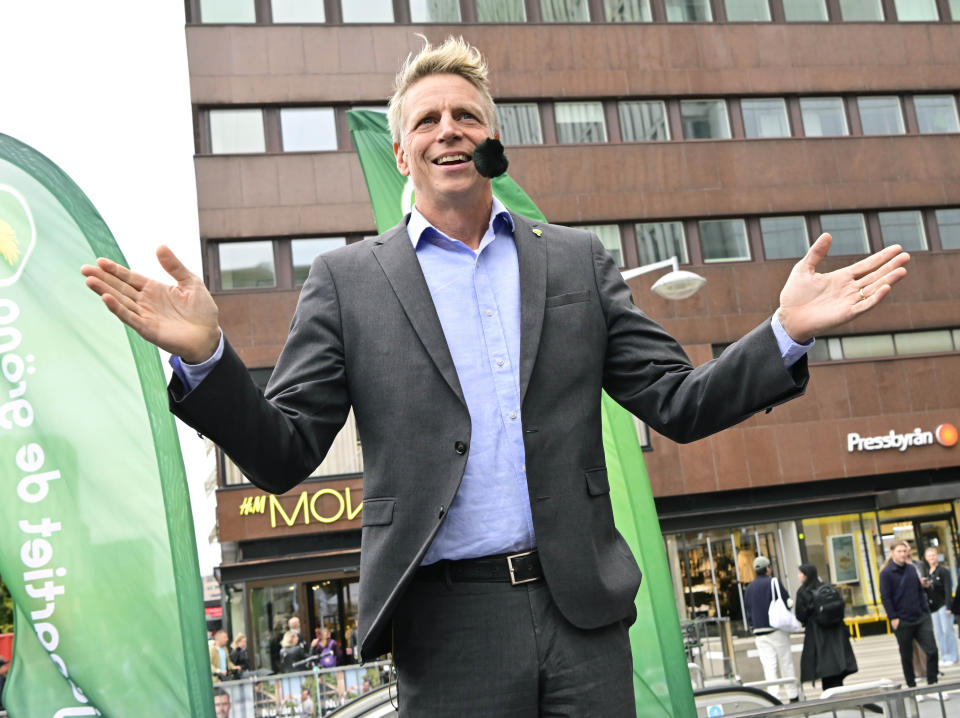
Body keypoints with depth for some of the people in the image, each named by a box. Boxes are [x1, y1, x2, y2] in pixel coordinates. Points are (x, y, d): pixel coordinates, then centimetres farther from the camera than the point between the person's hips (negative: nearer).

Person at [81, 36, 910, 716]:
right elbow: (283, 456, 1)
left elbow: (678, 404, 9)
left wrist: (786, 332, -6)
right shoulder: (347, 279, 5)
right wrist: (204, 354, -17)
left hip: (584, 612, 2)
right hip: (448, 627, -1)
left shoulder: (578, 259, 10)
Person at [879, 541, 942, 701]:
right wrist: (893, 618, -12)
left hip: (921, 618, 4)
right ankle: (912, 688, 17)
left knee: (932, 650, -4)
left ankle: (932, 685, 5)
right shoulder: (886, 573, -6)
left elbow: (920, 590, 15)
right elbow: (885, 597, -8)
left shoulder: (912, 568, 9)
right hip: (902, 622, -4)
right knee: (906, 656, 6)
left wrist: (925, 611, 8)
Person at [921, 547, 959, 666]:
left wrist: (949, 606, -18)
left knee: (947, 630, -3)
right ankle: (944, 656, 13)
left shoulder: (943, 570, -7)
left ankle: (952, 656, 4)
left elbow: (948, 589, -12)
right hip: (931, 606, 6)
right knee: (938, 632, 7)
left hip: (943, 605, -6)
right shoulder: (925, 570, 9)